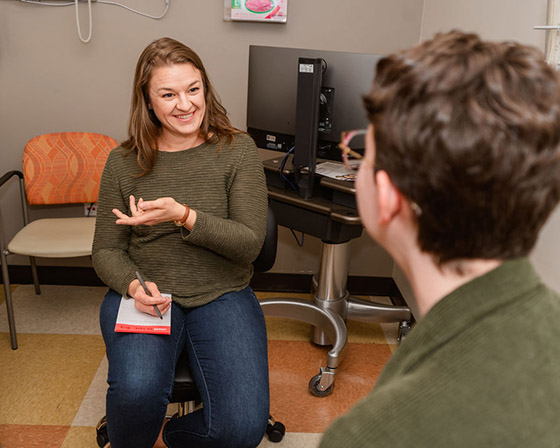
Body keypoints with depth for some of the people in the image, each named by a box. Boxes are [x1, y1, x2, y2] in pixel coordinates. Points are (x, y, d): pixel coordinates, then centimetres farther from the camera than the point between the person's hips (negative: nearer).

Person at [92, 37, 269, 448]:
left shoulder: (238, 150, -1)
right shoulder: (123, 162, 3)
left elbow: (250, 244, -7)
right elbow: (106, 251, 8)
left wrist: (184, 216, -22)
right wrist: (133, 285, -14)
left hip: (222, 295, 0)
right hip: (146, 294, 1)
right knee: (136, 390, -31)